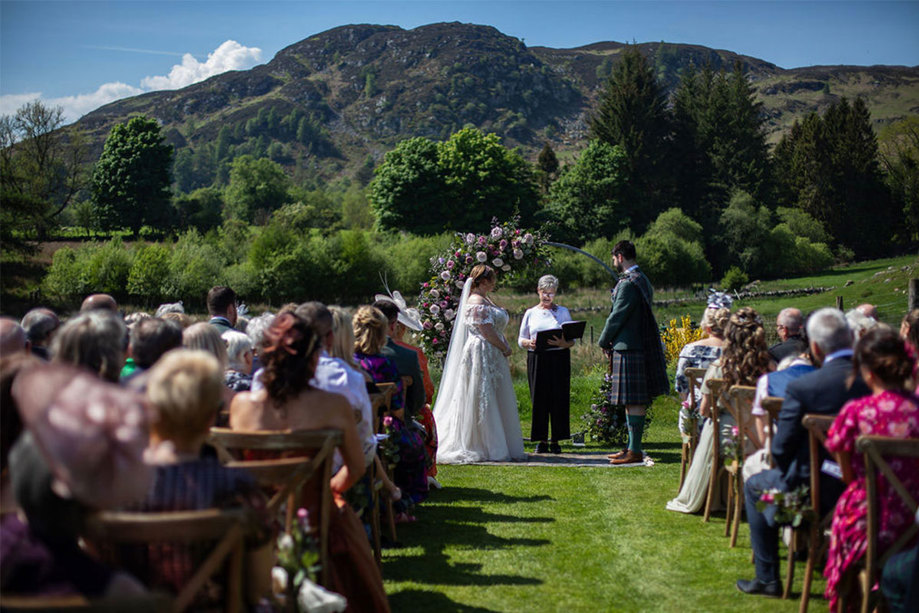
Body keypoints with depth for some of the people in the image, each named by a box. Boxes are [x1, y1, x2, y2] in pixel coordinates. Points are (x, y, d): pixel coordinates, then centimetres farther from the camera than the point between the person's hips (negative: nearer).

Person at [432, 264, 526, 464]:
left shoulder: (485, 300, 17)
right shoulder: (476, 303, -15)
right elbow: (487, 331, -20)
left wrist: (504, 347, 4)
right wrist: (505, 349, -10)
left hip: (493, 358, 11)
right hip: (482, 356, -11)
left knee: (495, 401, 12)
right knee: (483, 403, -5)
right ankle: (491, 449, -1)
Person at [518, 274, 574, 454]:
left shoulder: (563, 312, 10)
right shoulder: (530, 313, 13)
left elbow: (572, 340, 7)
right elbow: (521, 339, 11)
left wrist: (563, 343, -16)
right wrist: (529, 343, -12)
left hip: (558, 358, -1)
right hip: (536, 359, 1)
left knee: (558, 398, -4)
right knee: (539, 399, -1)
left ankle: (555, 441, 4)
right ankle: (542, 440, 6)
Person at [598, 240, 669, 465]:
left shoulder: (628, 284, -17)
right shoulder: (642, 280, 15)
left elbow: (617, 317, -16)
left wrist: (604, 342, -2)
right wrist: (609, 341, 17)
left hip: (628, 348, -10)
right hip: (639, 344, 10)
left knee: (634, 400, -7)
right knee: (634, 400, 14)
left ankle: (635, 451, -4)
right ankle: (632, 447, 20)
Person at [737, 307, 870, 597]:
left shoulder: (802, 387, -20)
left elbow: (781, 450, -13)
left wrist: (789, 474, 8)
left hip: (819, 490, -5)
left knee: (755, 485, 23)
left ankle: (767, 579, 26)